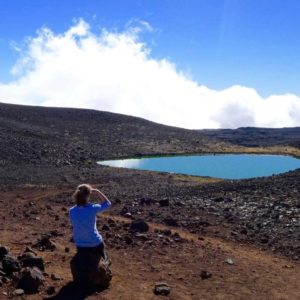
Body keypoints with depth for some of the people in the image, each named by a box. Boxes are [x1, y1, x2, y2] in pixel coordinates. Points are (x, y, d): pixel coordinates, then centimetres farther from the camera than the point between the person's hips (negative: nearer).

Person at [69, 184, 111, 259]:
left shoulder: (72, 211, -17)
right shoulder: (92, 209, -28)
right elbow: (107, 203, -9)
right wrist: (97, 191, -9)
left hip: (80, 245, 3)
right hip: (95, 244, -3)